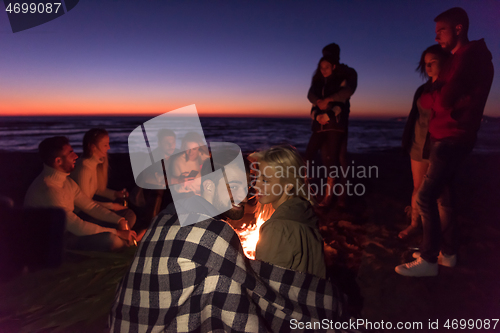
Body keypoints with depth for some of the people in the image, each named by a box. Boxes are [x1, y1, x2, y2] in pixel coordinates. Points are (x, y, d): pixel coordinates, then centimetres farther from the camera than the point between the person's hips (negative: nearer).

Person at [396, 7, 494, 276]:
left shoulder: (470, 55, -12)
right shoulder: (461, 58, 21)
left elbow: (443, 101, -19)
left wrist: (425, 98, 0)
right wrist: (434, 95, -3)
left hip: (452, 139, -10)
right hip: (447, 138, 10)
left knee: (426, 196, -11)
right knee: (442, 195, 13)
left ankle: (429, 260, -4)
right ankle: (448, 253, 22)